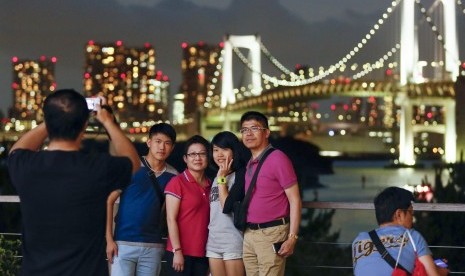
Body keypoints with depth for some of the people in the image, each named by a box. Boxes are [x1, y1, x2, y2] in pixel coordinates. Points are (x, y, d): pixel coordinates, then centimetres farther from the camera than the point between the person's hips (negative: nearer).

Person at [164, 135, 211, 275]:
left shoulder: (209, 185, 12)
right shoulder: (177, 182, -5)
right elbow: (171, 219, -9)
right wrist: (177, 251, -14)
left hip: (202, 253, 6)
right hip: (181, 252, -6)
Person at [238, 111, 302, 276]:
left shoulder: (277, 159, -9)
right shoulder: (249, 164, 14)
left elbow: (295, 200, -11)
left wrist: (292, 238, -16)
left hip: (272, 233, -8)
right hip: (249, 235, 8)